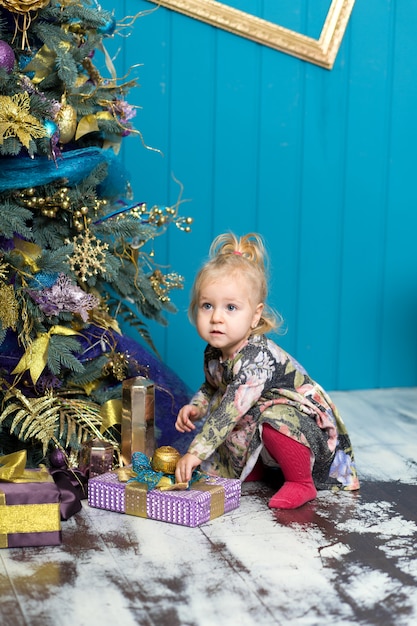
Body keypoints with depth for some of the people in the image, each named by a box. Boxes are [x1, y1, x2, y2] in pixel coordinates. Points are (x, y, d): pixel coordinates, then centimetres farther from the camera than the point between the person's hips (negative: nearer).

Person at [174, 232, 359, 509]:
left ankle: (301, 484, -16)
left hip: (312, 428, -9)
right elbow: (212, 389, 17)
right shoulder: (214, 354, -4)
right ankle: (255, 469, 20)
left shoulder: (257, 357, -32)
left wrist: (196, 452, -38)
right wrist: (195, 407, -4)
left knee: (274, 419, -36)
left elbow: (230, 411, -37)